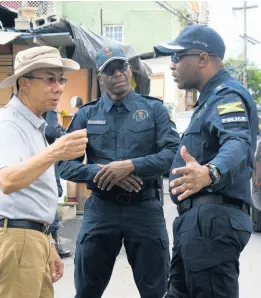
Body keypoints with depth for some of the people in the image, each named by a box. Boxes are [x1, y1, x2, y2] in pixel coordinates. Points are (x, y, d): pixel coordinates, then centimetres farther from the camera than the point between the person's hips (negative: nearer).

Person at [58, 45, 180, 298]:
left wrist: (131, 166, -19)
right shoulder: (86, 115, 7)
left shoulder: (153, 109, 4)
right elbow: (65, 164, 0)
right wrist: (102, 172, -15)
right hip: (100, 209, 1)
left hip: (145, 208, -1)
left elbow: (174, 152, -8)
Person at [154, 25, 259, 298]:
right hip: (197, 217, 11)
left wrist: (210, 172, -52)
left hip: (213, 218, -11)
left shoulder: (227, 96, -13)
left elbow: (237, 144, -33)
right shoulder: (211, 97, 21)